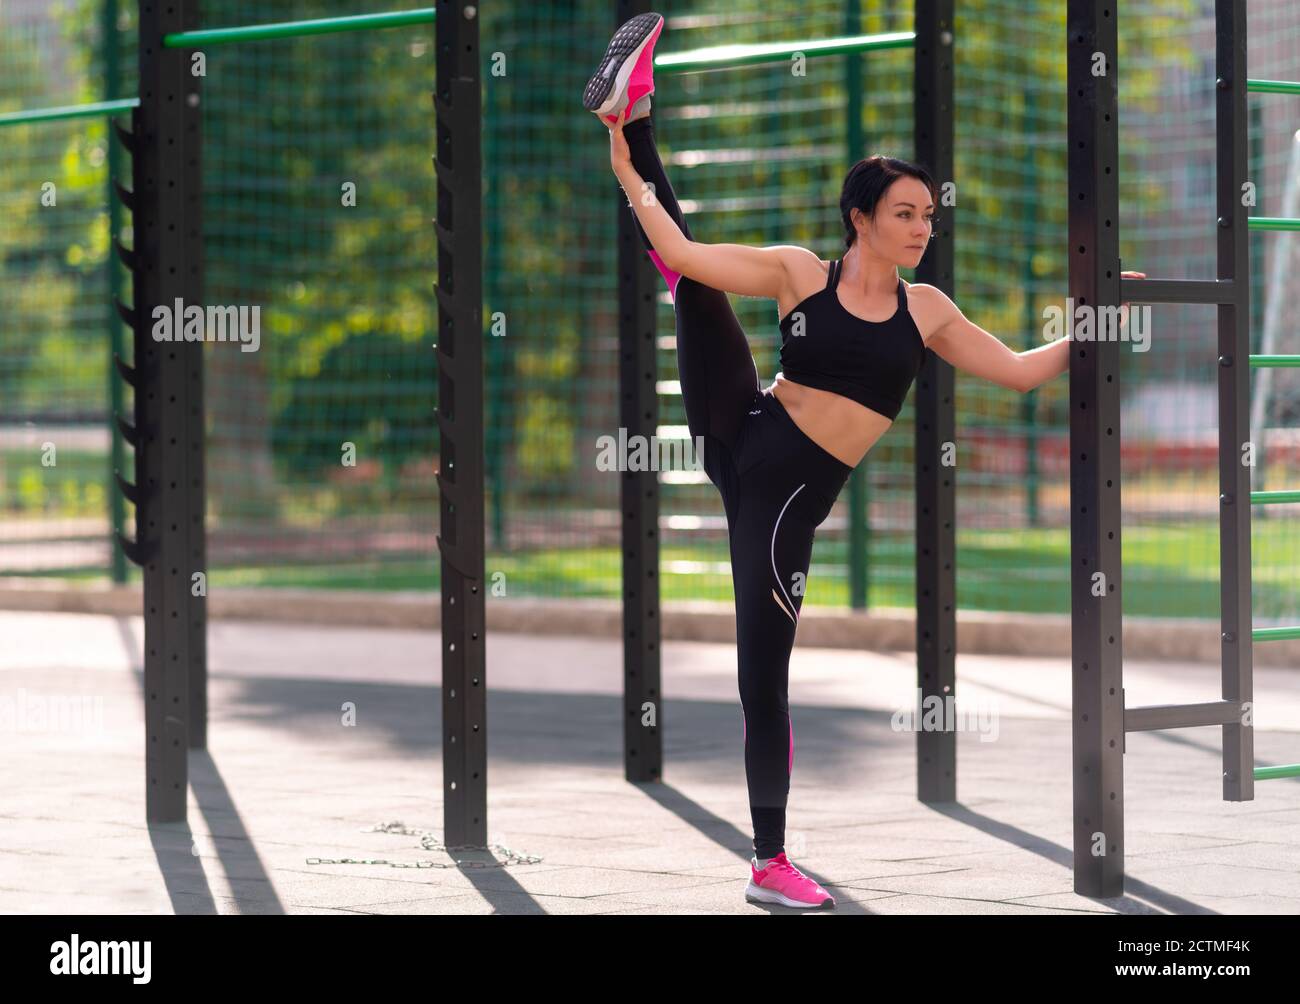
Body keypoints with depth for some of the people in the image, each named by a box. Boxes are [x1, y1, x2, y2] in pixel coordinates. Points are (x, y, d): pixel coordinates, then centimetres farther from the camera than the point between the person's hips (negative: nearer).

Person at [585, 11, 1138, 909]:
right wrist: (627, 172, -7)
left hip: (792, 491, 1)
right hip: (741, 436, 0)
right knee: (688, 279, -16)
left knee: (765, 668, 0)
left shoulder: (925, 312, 7)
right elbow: (680, 252, -6)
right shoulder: (798, 272, -1)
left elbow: (1021, 371, 9)